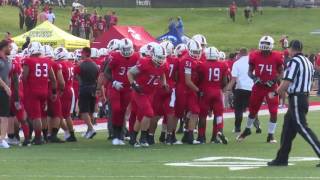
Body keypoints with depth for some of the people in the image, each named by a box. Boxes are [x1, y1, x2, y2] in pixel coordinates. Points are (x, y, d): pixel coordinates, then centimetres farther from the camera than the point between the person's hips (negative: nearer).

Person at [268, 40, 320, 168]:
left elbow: (287, 82, -18)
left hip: (296, 98, -9)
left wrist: (279, 90, 2)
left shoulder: (294, 62, -14)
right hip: (305, 97, 9)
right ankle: (282, 158, 18)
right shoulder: (308, 62, 13)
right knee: (288, 128, 14)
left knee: (302, 128, -8)